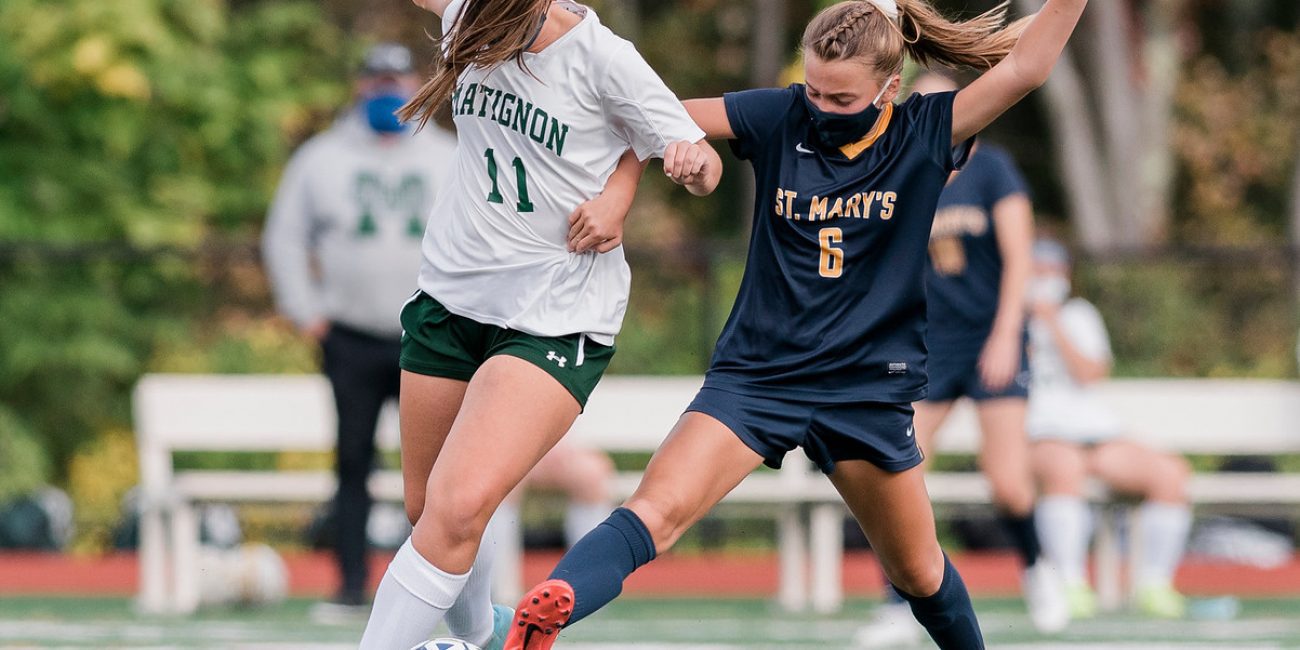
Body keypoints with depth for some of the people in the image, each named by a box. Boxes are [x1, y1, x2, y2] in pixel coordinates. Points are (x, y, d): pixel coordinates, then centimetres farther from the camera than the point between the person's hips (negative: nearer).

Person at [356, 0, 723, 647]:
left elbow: (705, 163, -7)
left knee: (459, 507, -25)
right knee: (424, 508, 17)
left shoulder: (602, 56, -16)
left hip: (556, 315, -6)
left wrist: (693, 162, -27)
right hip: (451, 294, 6)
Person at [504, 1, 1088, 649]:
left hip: (869, 392, 1)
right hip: (756, 372, -1)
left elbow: (1023, 68, -13)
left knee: (918, 572, 15)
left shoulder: (924, 133, -4)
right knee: (655, 514, -22)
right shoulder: (780, 120, -2)